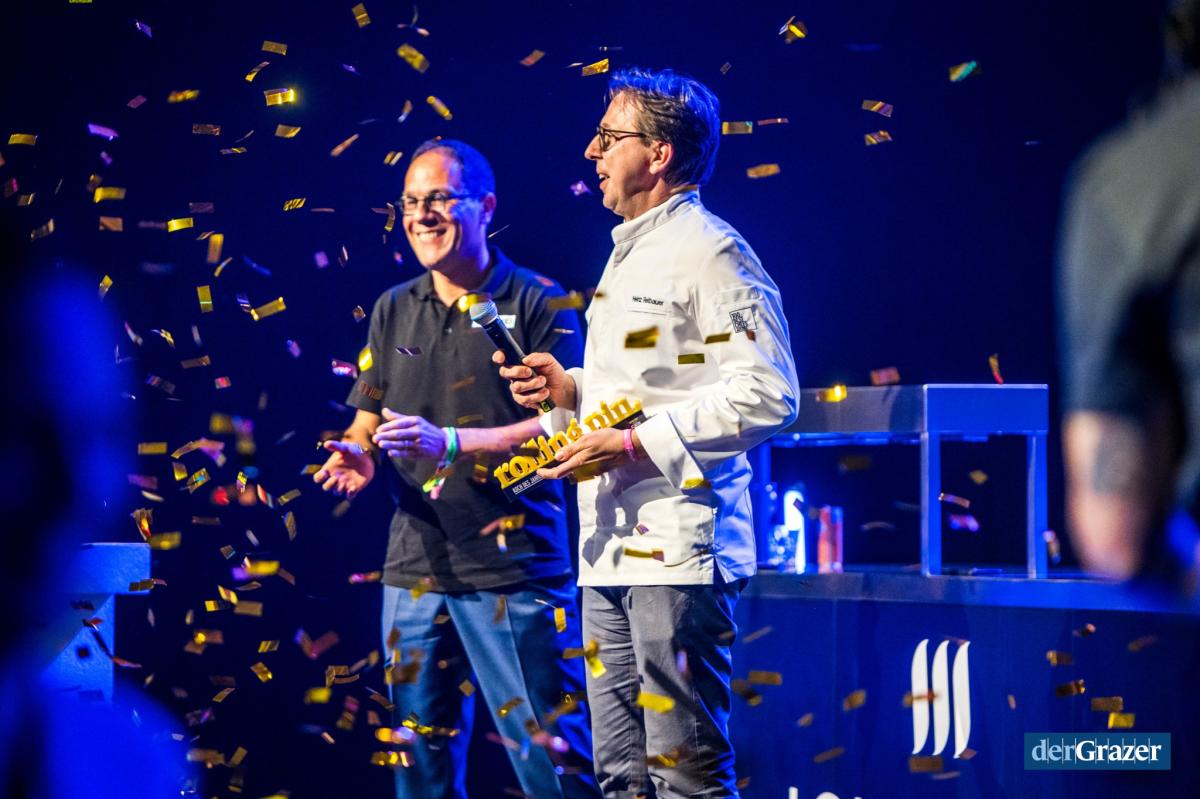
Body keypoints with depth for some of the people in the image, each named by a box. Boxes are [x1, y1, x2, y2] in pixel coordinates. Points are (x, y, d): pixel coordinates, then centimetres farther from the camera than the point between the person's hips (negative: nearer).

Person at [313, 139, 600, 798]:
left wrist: (449, 443, -20)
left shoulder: (538, 303, -2)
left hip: (513, 567, -5)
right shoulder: (393, 311, 15)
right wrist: (357, 454, -6)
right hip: (415, 569, 5)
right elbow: (367, 418, 18)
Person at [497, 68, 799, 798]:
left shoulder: (711, 253, -10)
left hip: (679, 552, -10)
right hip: (612, 550, 10)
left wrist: (635, 444, -19)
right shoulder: (629, 253, 21)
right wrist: (571, 389, 12)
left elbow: (765, 396, -18)